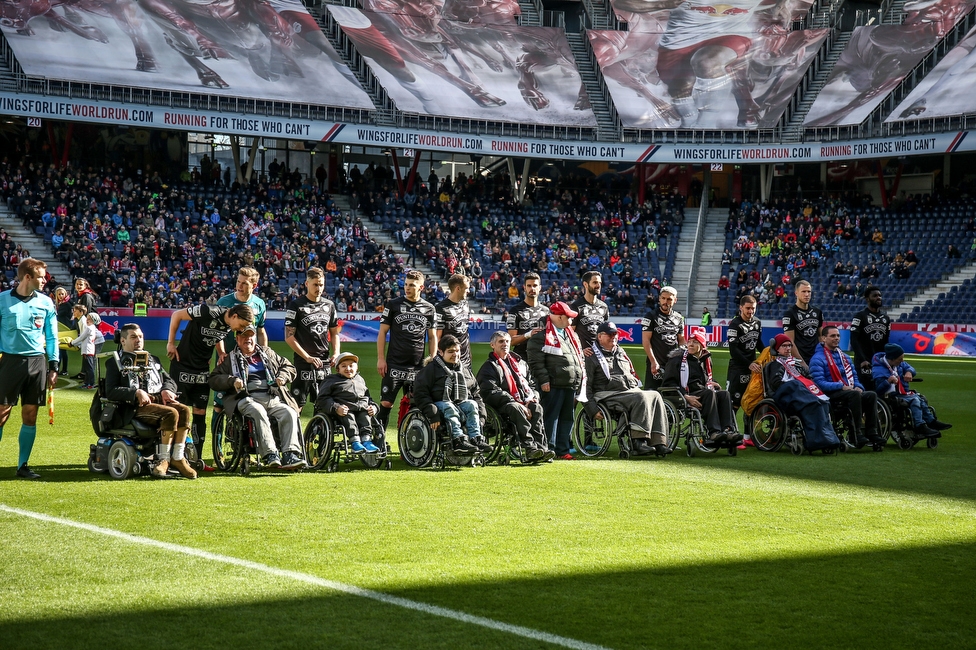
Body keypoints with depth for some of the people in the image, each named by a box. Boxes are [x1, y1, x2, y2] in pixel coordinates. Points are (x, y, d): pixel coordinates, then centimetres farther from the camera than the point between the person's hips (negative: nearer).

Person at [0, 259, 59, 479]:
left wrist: (53, 366, 6)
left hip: (37, 362, 3)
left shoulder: (46, 302, 6)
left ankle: (22, 465, 12)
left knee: (30, 416, 4)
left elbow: (51, 336, 11)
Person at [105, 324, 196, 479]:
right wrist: (136, 393, -17)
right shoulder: (115, 362, 12)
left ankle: (178, 458, -23)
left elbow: (169, 380, 23)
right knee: (171, 414, -32)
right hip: (135, 407, -5)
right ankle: (163, 459, -23)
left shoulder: (153, 360, 30)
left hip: (159, 400, 6)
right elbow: (110, 391, -2)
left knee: (185, 410, -26)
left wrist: (166, 390, -2)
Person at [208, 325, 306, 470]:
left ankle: (290, 454, -37)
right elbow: (213, 379, 13)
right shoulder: (230, 358, 21)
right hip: (247, 400, -3)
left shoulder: (267, 353, 28)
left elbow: (288, 366, 32)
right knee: (258, 412, -39)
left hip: (273, 398, 3)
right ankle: (269, 454, -45)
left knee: (289, 413, -28)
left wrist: (283, 377, 10)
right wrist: (232, 381, -6)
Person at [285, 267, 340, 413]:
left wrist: (336, 353, 1)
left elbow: (334, 333, 20)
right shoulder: (296, 305, -3)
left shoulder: (329, 305, 12)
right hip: (303, 363, -5)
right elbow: (289, 337, -7)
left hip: (324, 363, 5)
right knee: (297, 405, -7)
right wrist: (307, 357, -14)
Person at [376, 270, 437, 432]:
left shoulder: (429, 308, 8)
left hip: (418, 366, 2)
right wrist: (380, 358, -3)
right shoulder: (394, 305, 3)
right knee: (386, 403, -4)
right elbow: (382, 332, 4)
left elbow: (432, 336, 13)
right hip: (395, 365, -2)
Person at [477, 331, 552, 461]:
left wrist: (533, 398, 1)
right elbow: (492, 392, -7)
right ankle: (530, 447, -45)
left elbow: (533, 385, 27)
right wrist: (517, 404, -18)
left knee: (537, 408, -30)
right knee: (516, 409, -38)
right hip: (503, 407, -5)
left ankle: (540, 446, -40)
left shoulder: (520, 363, 29)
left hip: (527, 402, 5)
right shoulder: (489, 367, 8)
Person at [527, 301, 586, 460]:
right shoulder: (542, 335, -5)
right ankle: (549, 450, -3)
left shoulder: (571, 334, 21)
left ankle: (563, 450, 15)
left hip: (572, 385, 8)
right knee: (551, 417, -6)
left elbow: (580, 358, 25)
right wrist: (543, 380, -17)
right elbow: (536, 361, -11)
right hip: (554, 385, -8)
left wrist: (581, 379, 17)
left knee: (567, 418, 10)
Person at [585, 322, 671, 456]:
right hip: (609, 394, -7)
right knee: (641, 398, -32)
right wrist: (592, 409, -13)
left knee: (655, 396, -22)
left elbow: (633, 375, 35)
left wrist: (638, 388, 16)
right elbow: (586, 385, -2)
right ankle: (639, 441, -38)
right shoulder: (592, 357, 5)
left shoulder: (621, 353, 28)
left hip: (632, 391, 7)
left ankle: (658, 442, -29)